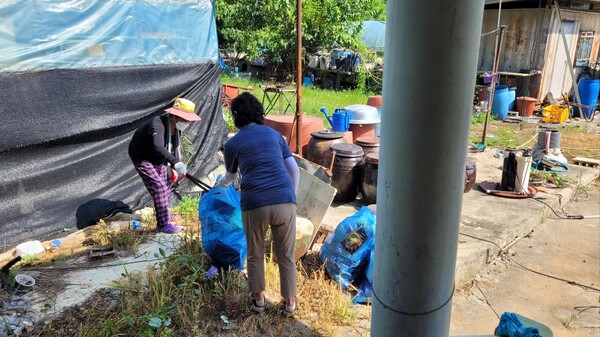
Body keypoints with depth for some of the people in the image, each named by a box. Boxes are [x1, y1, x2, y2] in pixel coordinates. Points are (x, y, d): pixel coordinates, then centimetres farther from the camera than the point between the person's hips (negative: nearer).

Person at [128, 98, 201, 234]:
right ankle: (163, 224, -9)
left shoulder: (175, 127, -9)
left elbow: (174, 147, 4)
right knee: (159, 187, -15)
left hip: (157, 159, 9)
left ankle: (164, 214, 35)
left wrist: (174, 168, 2)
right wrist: (176, 163, -61)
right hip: (142, 158, -9)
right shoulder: (157, 124, -36)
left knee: (166, 185, 15)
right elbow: (158, 147, -52)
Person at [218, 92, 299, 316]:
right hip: (285, 201, 2)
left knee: (255, 255, 20)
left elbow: (231, 176, 29)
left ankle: (258, 300, 33)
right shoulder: (274, 134, 16)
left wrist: (220, 184, 51)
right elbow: (294, 170, 12)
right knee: (286, 255, 16)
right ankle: (290, 303, 27)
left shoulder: (232, 144, 10)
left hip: (255, 205, -2)